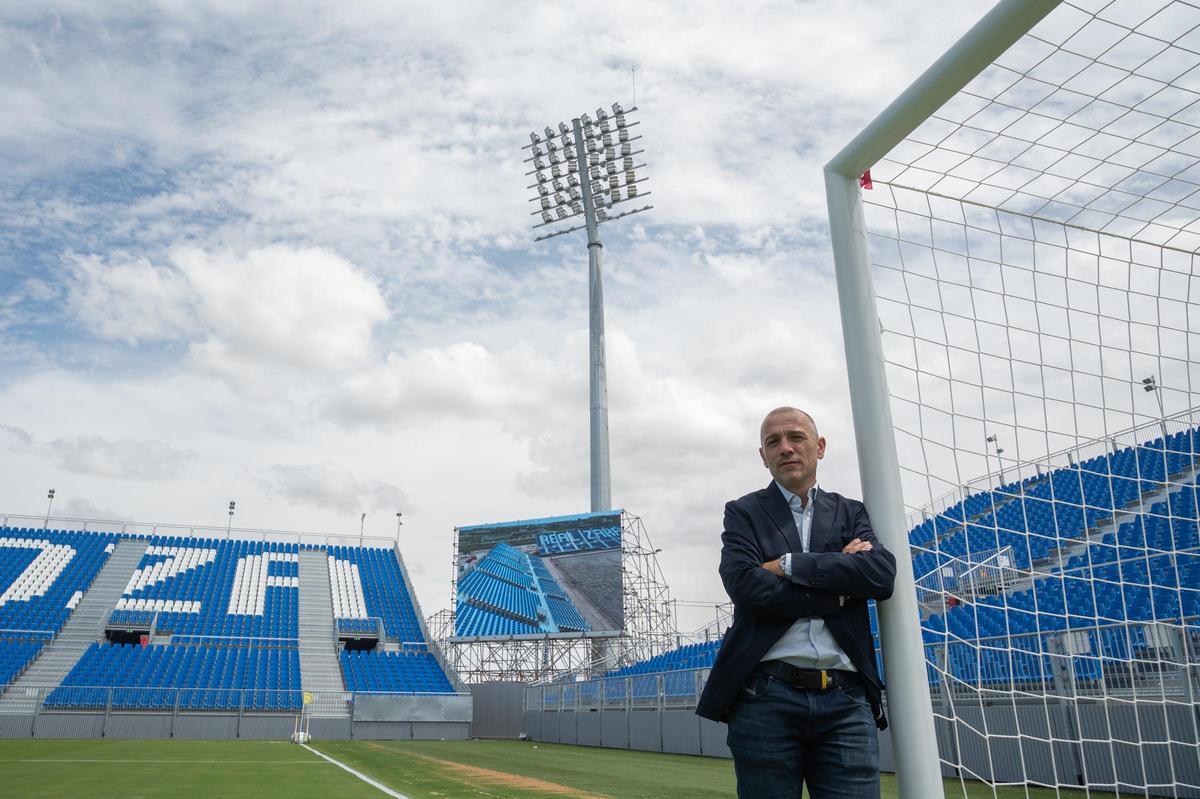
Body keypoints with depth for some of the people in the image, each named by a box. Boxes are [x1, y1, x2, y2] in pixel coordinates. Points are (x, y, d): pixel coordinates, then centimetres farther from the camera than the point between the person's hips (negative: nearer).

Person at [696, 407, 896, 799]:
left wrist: (789, 565, -9)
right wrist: (840, 588, -7)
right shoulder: (743, 513, 7)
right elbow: (746, 587, -11)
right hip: (766, 697, -2)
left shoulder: (851, 513, 15)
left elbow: (882, 574, -5)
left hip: (846, 699, 2)